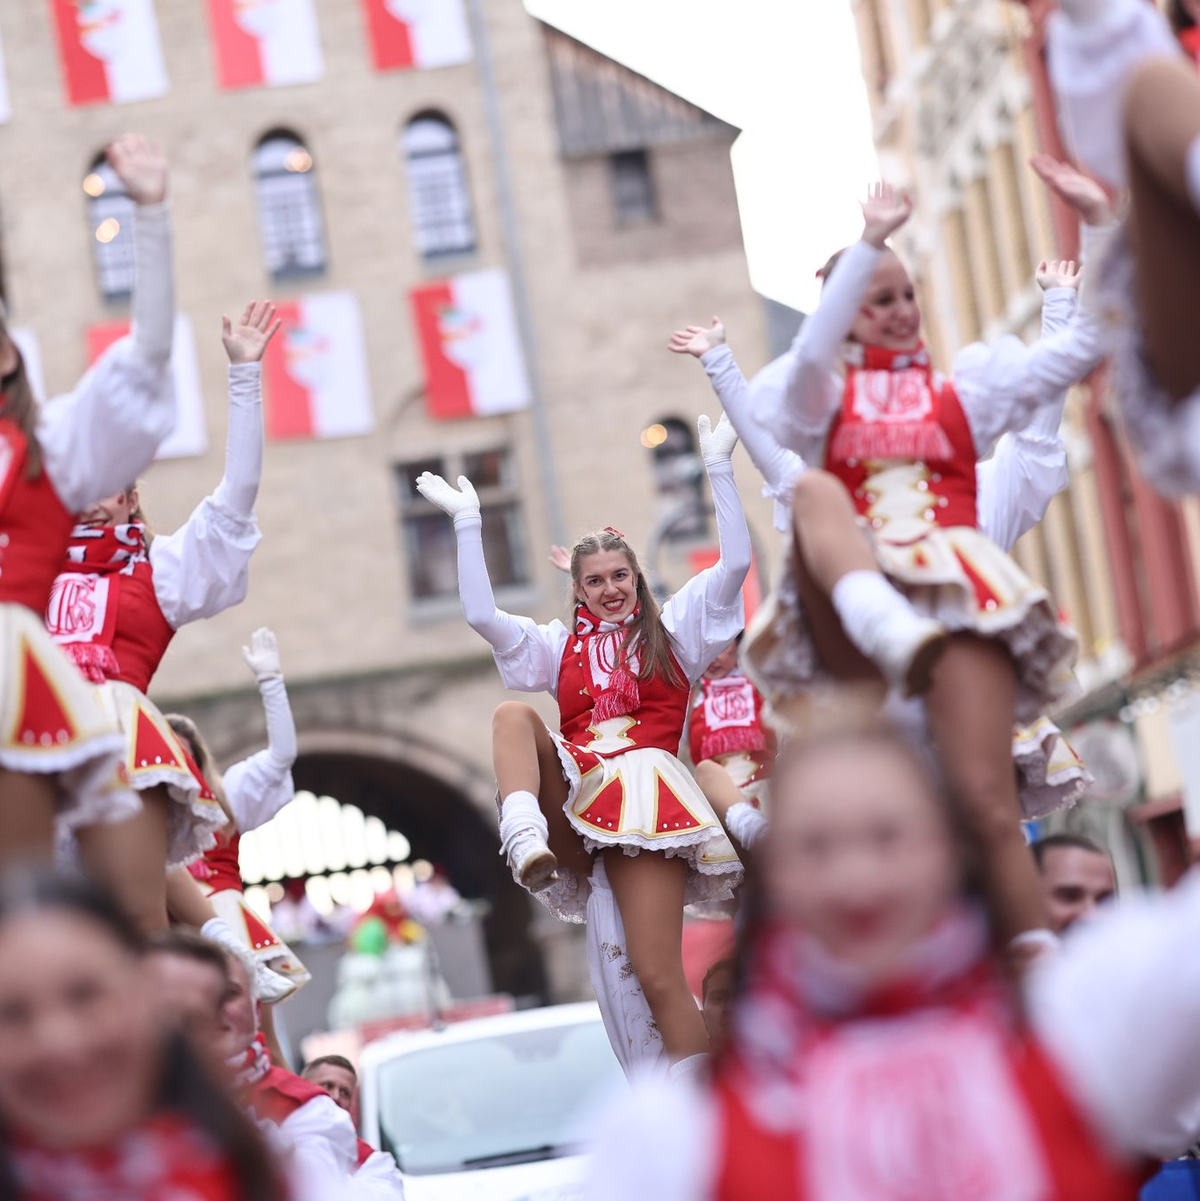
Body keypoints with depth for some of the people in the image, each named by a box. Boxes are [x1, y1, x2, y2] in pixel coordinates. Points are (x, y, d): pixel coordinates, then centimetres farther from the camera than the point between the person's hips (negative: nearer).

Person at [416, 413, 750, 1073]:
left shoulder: (672, 628, 16)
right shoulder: (559, 645, 21)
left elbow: (735, 562, 5)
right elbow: (480, 614, 7)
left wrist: (718, 466, 2)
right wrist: (467, 523, 6)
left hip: (642, 791, -3)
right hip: (574, 794, 3)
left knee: (657, 972, -15)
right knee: (512, 715, -21)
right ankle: (526, 843, -43)